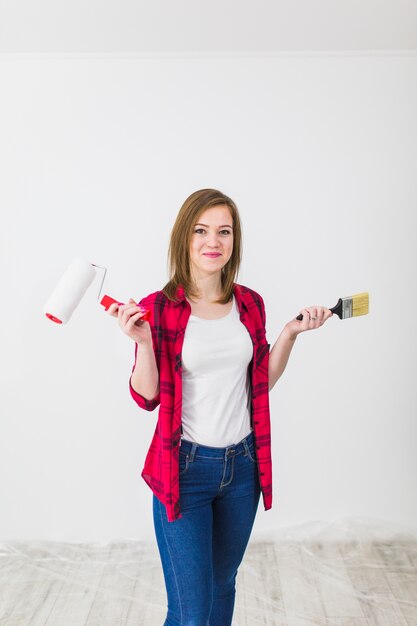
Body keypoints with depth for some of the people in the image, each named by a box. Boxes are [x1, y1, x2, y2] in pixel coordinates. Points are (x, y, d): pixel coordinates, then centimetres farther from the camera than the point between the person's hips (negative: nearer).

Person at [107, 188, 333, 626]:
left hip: (242, 463, 5)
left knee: (223, 584, 24)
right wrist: (142, 341, -24)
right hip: (185, 467, -4)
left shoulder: (250, 304, 1)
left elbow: (261, 382, 9)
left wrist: (291, 332, -2)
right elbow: (147, 397, -9)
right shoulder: (159, 308, -11)